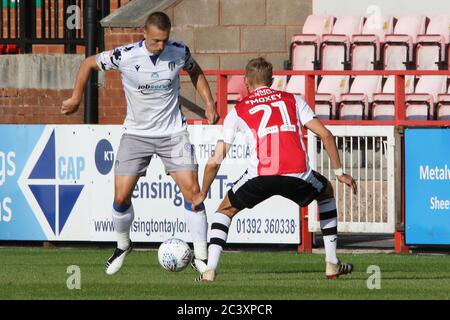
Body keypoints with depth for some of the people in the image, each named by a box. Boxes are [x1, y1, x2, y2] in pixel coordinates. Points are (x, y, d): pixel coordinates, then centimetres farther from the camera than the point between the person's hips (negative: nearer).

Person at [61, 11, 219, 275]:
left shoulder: (179, 52, -9)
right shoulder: (124, 56, -15)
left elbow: (195, 71, 14)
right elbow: (89, 64, 1)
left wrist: (209, 102, 4)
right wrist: (76, 98, 4)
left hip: (173, 133, 0)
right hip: (136, 133, 0)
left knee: (192, 191, -12)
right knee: (121, 196, -5)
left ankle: (201, 258, -4)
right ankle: (123, 246, 24)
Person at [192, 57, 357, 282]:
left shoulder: (238, 111, 20)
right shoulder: (292, 100, 22)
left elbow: (214, 162, 18)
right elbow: (325, 135, 13)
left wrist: (202, 194, 32)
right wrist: (339, 172, 21)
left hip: (260, 176, -1)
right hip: (298, 175, 1)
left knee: (225, 210, 25)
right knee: (326, 193, 34)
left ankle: (210, 269, 8)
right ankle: (332, 264, 30)